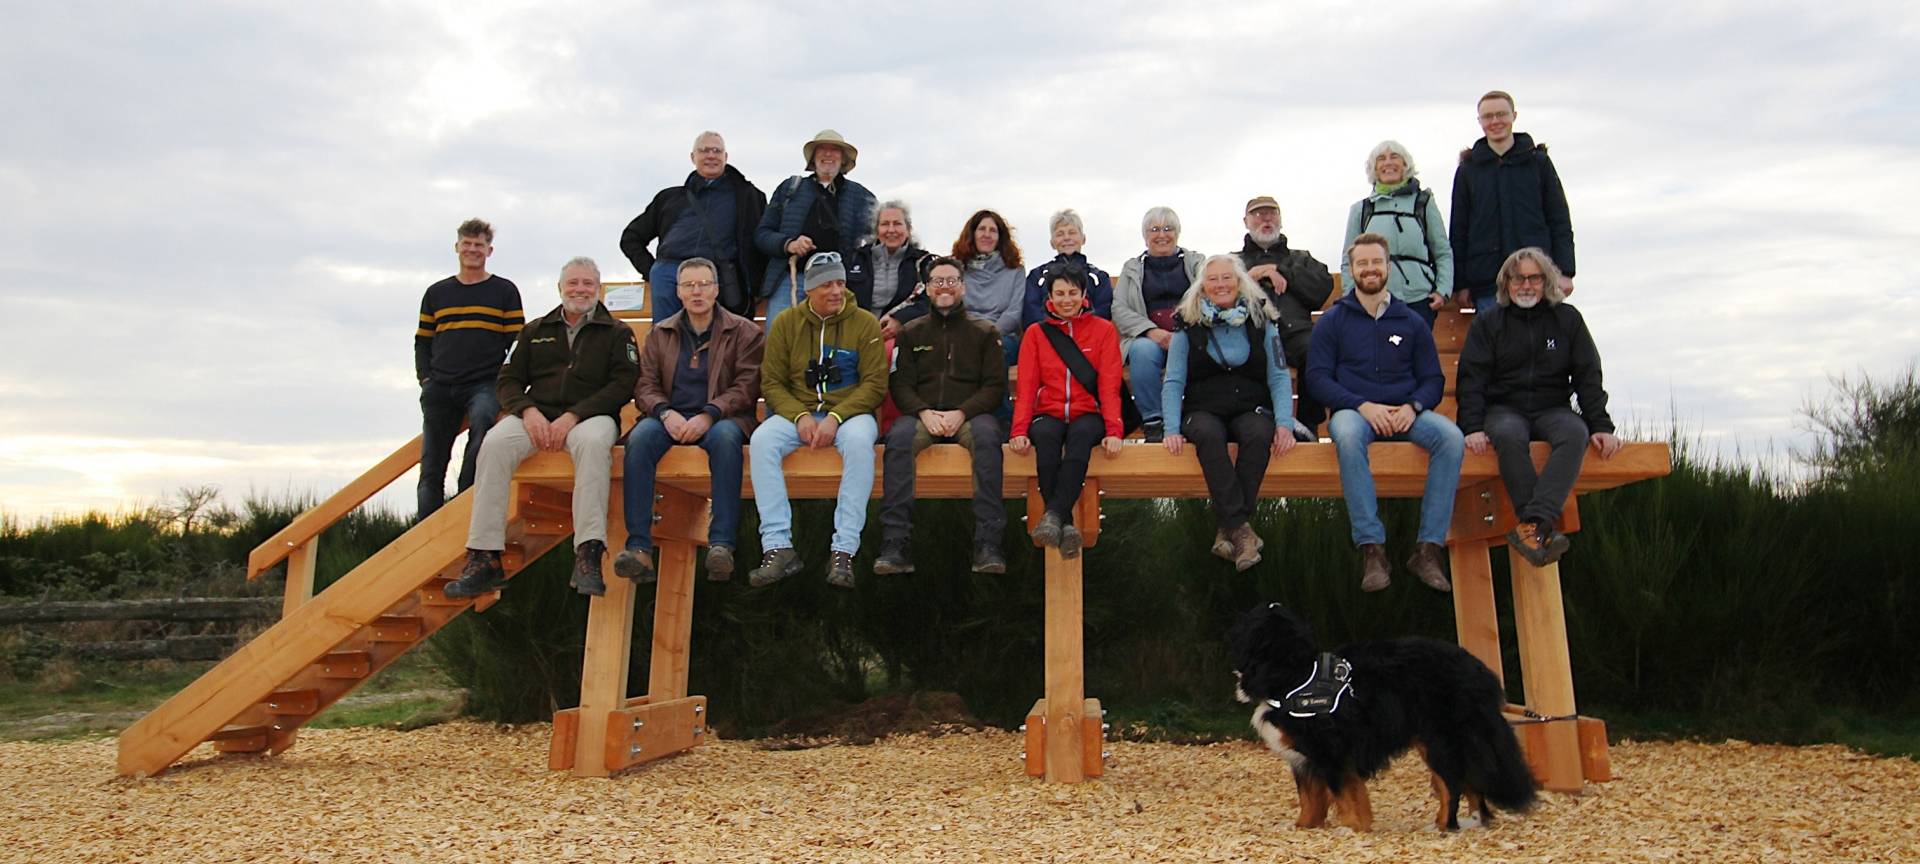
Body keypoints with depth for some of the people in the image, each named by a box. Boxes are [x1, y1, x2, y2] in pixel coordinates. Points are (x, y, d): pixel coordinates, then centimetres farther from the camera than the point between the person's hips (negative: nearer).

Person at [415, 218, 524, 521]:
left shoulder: (505, 291, 9)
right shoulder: (436, 293, 18)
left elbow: (516, 342, 5)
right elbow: (422, 341, 20)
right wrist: (425, 378, 5)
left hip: (485, 385, -4)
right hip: (439, 388, 4)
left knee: (482, 419, -36)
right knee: (431, 466, 1)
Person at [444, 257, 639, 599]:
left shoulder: (616, 333, 12)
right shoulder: (536, 330, 23)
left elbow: (623, 385, -2)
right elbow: (509, 379, 17)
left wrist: (573, 415, -14)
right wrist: (528, 410, -7)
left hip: (590, 415, -3)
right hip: (537, 414, 3)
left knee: (594, 442, -39)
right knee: (495, 443, -28)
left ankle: (588, 555, -44)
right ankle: (484, 558, -29)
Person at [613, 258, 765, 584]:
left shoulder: (744, 331, 8)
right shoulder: (660, 334, 18)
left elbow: (747, 386, -2)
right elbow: (645, 385, 11)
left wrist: (709, 415, -18)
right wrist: (665, 413, -12)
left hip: (720, 418, -2)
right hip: (670, 418, 3)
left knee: (725, 436, -38)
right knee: (640, 438, -30)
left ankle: (721, 544, -40)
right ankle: (639, 546, -35)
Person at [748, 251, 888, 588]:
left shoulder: (865, 323, 1)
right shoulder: (786, 323, 6)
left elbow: (875, 383, -4)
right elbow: (771, 382, 5)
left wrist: (836, 417, -18)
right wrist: (800, 416, -14)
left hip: (850, 412, -2)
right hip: (797, 413, 2)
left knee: (859, 440, -36)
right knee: (762, 440, -28)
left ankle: (844, 550, -33)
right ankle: (778, 547, -28)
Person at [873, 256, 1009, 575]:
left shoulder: (985, 332, 17)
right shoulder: (911, 332, 20)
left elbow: (995, 387, 6)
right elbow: (900, 384, 10)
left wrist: (961, 413, -12)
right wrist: (924, 412, -11)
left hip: (970, 414, -1)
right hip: (922, 413, 1)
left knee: (987, 437, -36)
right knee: (898, 438, -33)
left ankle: (987, 543, -38)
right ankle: (896, 544, -36)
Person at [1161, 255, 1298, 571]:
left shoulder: (1261, 323, 11)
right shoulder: (1188, 328, 9)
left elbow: (1279, 377, 7)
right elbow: (1173, 383, 3)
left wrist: (1284, 423, -9)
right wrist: (1172, 428, -12)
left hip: (1250, 408, 1)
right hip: (1203, 411, -1)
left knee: (1259, 434, -34)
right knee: (1208, 435, -36)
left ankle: (1227, 530, -31)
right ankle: (1241, 528, -37)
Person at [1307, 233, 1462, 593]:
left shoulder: (1412, 322, 17)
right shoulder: (1333, 320, 10)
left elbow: (1433, 378, 13)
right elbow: (1317, 377, 1)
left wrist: (1413, 407, -10)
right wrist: (1363, 406, -14)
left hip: (1404, 413, 3)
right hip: (1353, 410, -2)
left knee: (1450, 435, -29)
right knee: (1347, 435, -39)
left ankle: (1429, 548, -26)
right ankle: (1371, 548, -37)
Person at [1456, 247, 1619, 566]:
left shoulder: (1567, 319, 12)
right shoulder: (1487, 324, 7)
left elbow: (1588, 377, 10)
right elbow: (1471, 380, -1)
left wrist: (1601, 427, -3)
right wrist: (1472, 427, -17)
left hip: (1553, 409, 2)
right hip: (1504, 409, -1)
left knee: (1576, 433, -33)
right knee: (1508, 436, -37)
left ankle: (1533, 525, -45)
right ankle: (1543, 529, -39)